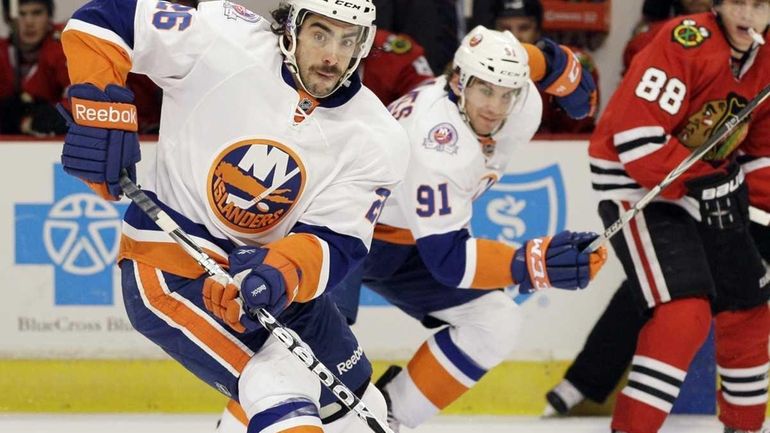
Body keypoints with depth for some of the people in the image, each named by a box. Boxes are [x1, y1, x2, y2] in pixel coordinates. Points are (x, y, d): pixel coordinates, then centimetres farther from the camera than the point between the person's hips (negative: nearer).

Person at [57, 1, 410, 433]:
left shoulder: (377, 139, -10)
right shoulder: (223, 40, -17)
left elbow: (338, 243, -17)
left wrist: (287, 272, -38)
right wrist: (100, 109, -22)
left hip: (280, 279, 6)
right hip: (171, 268, -6)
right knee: (283, 395, -25)